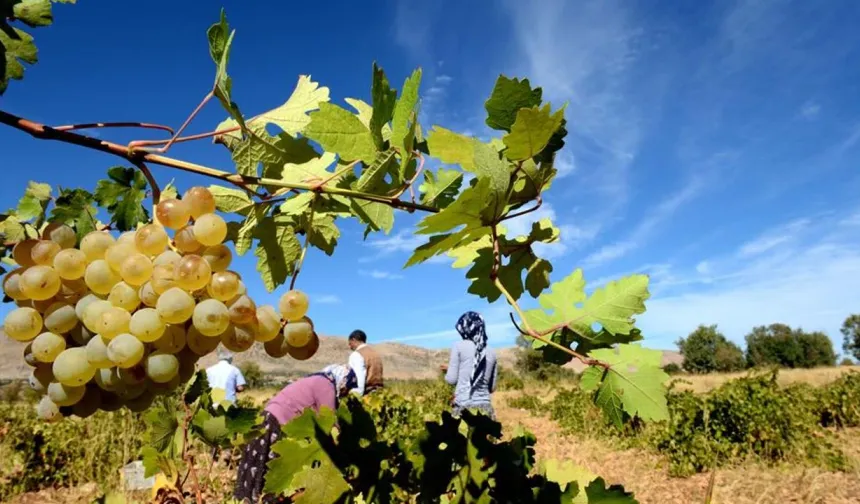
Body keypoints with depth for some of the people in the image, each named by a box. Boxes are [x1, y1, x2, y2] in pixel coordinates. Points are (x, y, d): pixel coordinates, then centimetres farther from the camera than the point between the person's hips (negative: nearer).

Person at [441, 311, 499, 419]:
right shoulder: (491, 353, 9)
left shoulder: (459, 346, -4)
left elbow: (451, 379, -2)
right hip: (485, 407, 4)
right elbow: (492, 387, 14)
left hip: (464, 407, -4)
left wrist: (448, 370, 17)